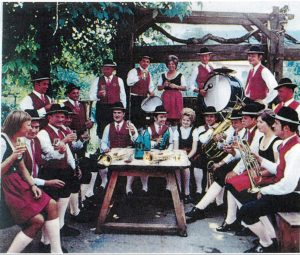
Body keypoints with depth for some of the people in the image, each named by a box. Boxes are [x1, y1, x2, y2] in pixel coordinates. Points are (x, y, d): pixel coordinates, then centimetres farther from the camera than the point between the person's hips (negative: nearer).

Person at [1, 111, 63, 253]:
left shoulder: (18, 140, 10)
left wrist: (33, 185, 6)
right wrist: (12, 157, -32)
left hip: (17, 183, 9)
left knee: (51, 205, 0)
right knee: (37, 219, -16)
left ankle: (56, 251, 7)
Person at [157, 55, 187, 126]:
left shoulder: (180, 75, 5)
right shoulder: (163, 75, 11)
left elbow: (184, 87, 2)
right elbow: (158, 87, 13)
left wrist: (176, 86, -11)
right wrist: (164, 85, -6)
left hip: (176, 97, -2)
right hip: (166, 97, 2)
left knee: (175, 114, -7)